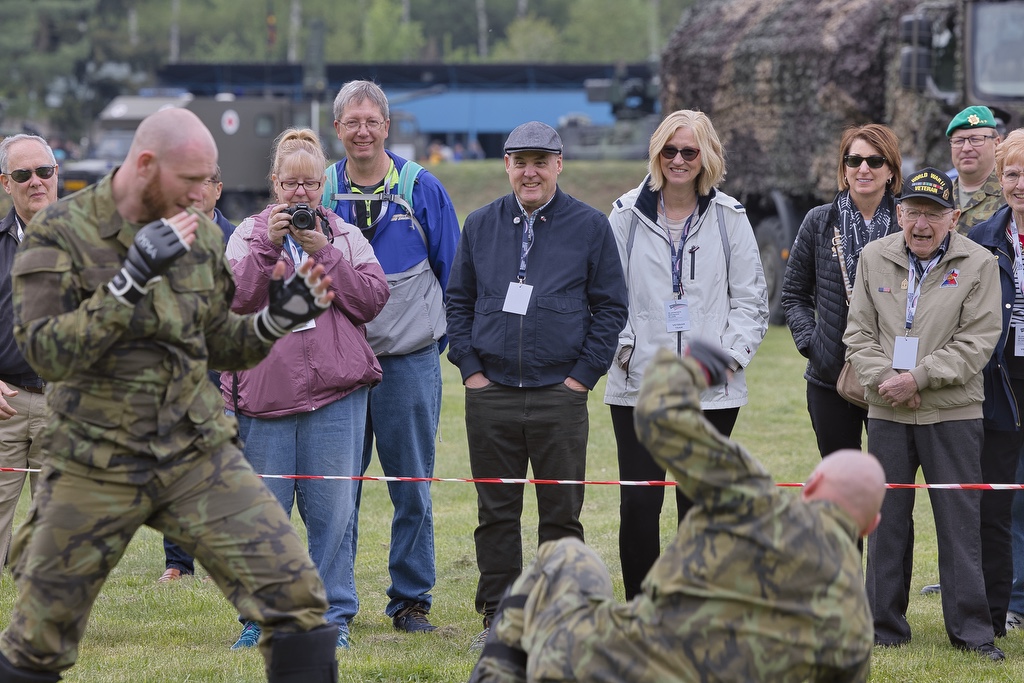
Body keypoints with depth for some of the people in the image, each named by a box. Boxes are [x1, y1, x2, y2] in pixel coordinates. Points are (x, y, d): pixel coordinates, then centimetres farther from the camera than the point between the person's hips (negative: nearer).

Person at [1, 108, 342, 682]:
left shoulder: (201, 234, 6)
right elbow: (47, 353, -19)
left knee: (297, 593, -11)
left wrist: (277, 320, -4)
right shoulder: (60, 232, -8)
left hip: (200, 457, 3)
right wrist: (132, 277, -26)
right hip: (95, 466, -3)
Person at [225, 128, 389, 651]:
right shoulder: (249, 234, 9)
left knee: (332, 510, -1)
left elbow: (372, 299, -1)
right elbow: (235, 299, -4)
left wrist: (324, 252, -8)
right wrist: (268, 245, -13)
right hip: (265, 388, 0)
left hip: (335, 393, 0)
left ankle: (334, 616, 8)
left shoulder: (346, 237, 11)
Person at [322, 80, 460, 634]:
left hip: (409, 360, -1)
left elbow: (452, 273, 7)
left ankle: (411, 601, 11)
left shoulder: (422, 190, 1)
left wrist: (443, 338, 5)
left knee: (412, 488, 3)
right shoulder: (319, 193, 6)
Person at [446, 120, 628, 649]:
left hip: (560, 393, -2)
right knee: (496, 512, 5)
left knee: (561, 513, 2)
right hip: (490, 394, 2)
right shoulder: (480, 225, 10)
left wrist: (583, 374, -5)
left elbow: (610, 306, 3)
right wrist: (470, 368, 3)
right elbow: (459, 301, 14)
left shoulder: (590, 226, 3)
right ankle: (497, 616, 12)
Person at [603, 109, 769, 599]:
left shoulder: (729, 218, 6)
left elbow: (751, 298, 8)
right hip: (638, 386, 0)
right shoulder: (628, 215, 6)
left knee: (698, 505, 3)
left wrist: (731, 354, -5)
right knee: (637, 504, -4)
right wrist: (622, 348, -4)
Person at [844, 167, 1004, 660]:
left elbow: (977, 342, -9)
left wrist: (918, 378, -16)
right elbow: (859, 332, 7)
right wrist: (884, 378, -10)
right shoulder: (874, 258, 6)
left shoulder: (978, 264, -4)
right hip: (887, 413, 3)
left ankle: (970, 630, 5)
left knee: (960, 520, -1)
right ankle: (884, 626, 16)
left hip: (953, 413, -3)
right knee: (886, 519, 7)